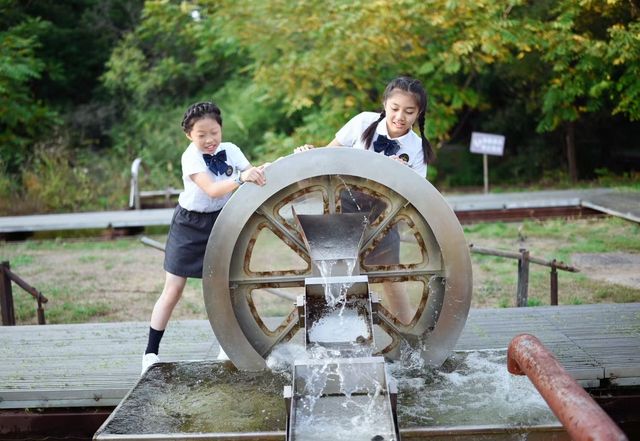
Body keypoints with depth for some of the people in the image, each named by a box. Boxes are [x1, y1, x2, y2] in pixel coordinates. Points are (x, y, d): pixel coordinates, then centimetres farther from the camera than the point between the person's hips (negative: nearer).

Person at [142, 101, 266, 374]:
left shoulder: (230, 151, -6)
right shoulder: (191, 156, -19)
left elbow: (254, 176, -16)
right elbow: (212, 189, -33)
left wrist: (263, 170, -38)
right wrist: (241, 178, -48)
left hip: (220, 223, 4)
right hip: (189, 226, -4)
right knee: (173, 291, 0)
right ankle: (151, 352, 11)